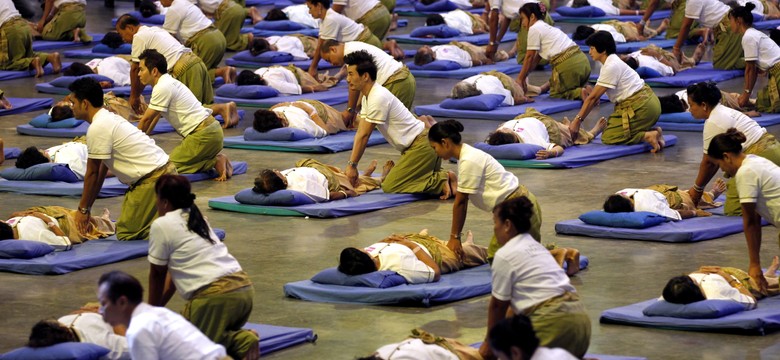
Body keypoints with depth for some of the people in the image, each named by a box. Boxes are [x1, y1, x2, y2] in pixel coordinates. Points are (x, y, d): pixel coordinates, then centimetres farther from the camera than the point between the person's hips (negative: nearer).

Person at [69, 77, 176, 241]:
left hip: (153, 180, -10)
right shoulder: (109, 119, 17)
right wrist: (86, 208, 22)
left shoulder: (97, 129, -14)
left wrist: (83, 209, 5)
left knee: (126, 233, -7)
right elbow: (102, 170, 20)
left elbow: (92, 173, -6)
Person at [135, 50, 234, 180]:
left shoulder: (162, 88, -13)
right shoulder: (168, 83, 17)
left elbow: (146, 120, -7)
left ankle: (215, 162, -10)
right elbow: (154, 117, 24)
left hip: (203, 135, -10)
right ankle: (216, 160, 8)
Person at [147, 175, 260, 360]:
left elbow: (157, 275, 11)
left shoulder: (162, 225, 1)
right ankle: (241, 340, 0)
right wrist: (156, 309, 35)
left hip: (215, 296, -8)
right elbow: (175, 271, 29)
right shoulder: (196, 219, 24)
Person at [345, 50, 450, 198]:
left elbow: (364, 135, -17)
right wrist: (350, 165, 3)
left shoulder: (378, 98, -21)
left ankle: (443, 181, -13)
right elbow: (360, 133, 9)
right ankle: (441, 177, 11)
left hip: (422, 145, -10)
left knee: (390, 186, -15)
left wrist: (353, 165, -12)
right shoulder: (367, 96, 10)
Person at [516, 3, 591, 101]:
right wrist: (523, 76, 26)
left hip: (568, 65, -8)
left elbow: (529, 57, 1)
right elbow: (536, 58, 27)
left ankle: (580, 93, -15)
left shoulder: (534, 29, -1)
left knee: (556, 93, 10)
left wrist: (520, 78, 9)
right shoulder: (546, 27, 26)